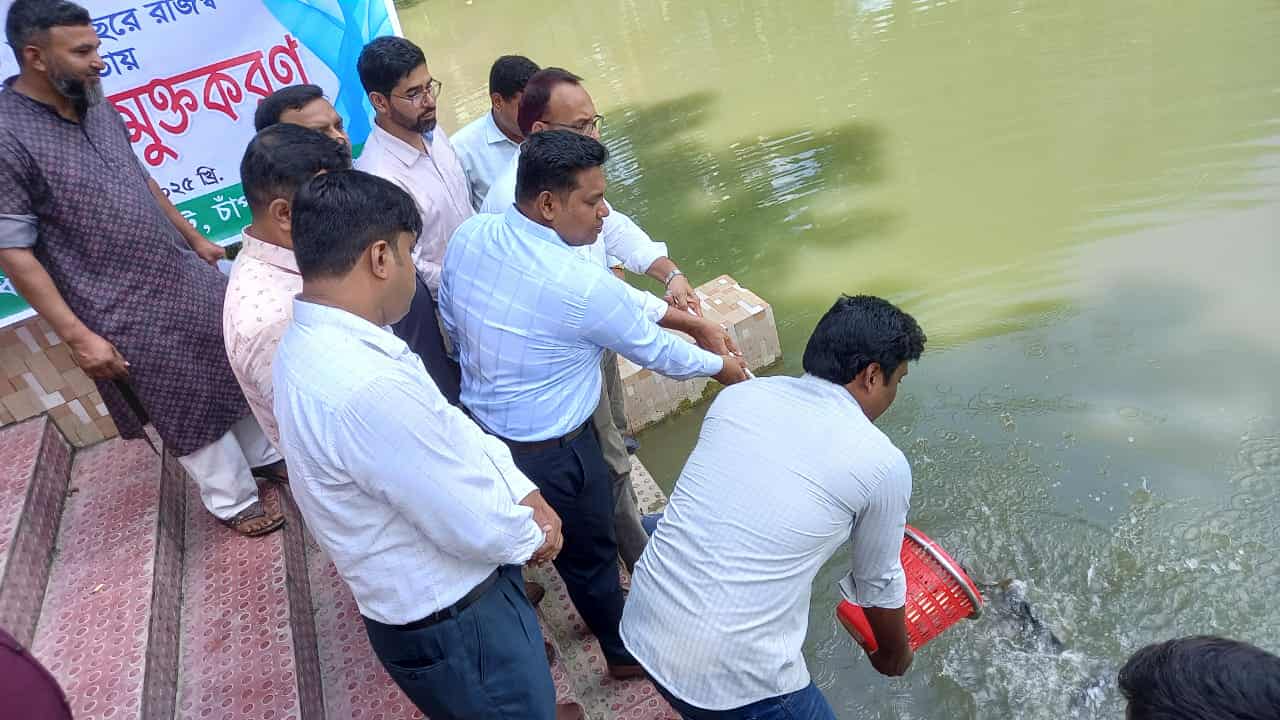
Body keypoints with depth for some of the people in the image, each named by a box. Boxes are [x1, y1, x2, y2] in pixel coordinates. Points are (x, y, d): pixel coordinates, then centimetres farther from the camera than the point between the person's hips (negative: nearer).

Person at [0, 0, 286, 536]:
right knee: (189, 407, 8)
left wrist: (193, 239, 20)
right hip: (128, 311, -7)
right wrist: (77, 335, -20)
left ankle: (265, 455, 41)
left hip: (186, 275, 7)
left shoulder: (96, 105, 2)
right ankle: (233, 501, 28)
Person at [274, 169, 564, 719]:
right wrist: (532, 537, -7)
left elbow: (454, 431, 5)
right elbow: (475, 525, -27)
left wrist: (525, 492, -2)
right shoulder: (367, 388, -36)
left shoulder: (316, 340, -3)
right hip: (451, 625, -8)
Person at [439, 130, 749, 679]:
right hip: (550, 457, -7)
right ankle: (624, 652, 45)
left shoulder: (468, 236, -10)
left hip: (477, 431, 7)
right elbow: (656, 352, -15)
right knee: (589, 555, 19)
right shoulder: (583, 287, -30)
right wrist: (720, 366, 7)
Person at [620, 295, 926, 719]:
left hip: (639, 629, 5)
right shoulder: (882, 464, -8)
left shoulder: (739, 395, 4)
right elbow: (879, 584, 7)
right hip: (730, 678, -5)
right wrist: (894, 656, 27)